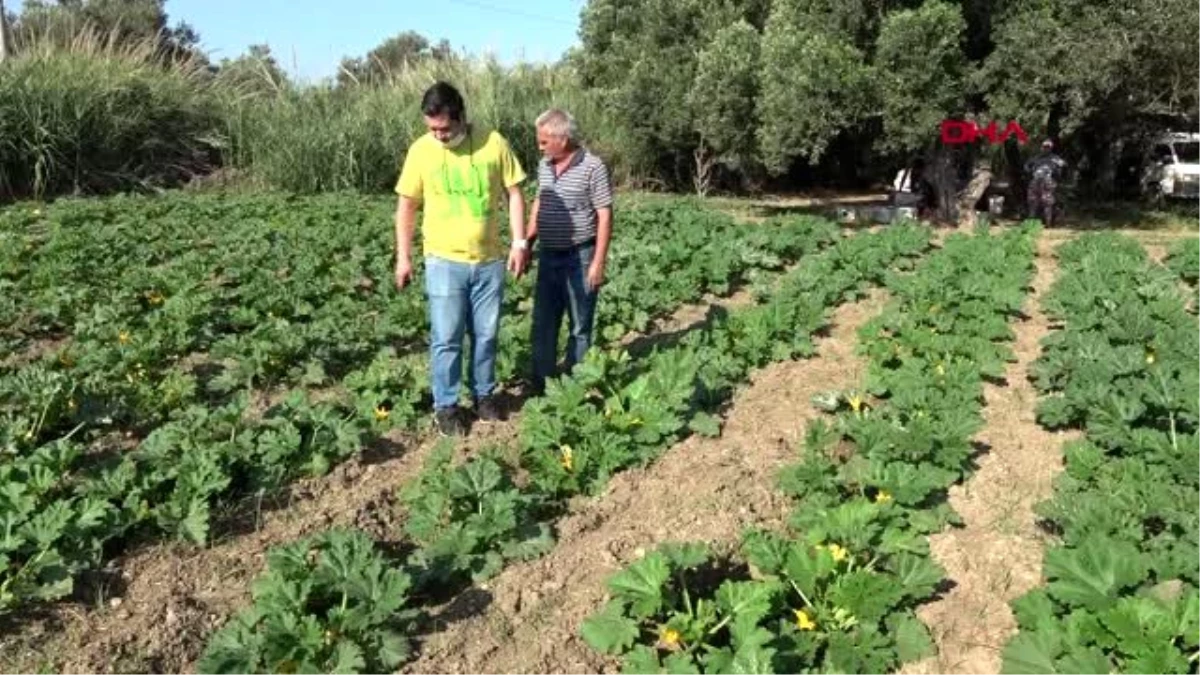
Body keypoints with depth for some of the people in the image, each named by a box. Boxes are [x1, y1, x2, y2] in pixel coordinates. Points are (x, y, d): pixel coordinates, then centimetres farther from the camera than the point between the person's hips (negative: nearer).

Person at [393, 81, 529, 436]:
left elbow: (514, 193, 3)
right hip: (444, 261, -1)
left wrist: (520, 242, -4)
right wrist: (403, 257, 2)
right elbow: (407, 206, 3)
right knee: (446, 338, 1)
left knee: (486, 334, 12)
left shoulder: (493, 142, -5)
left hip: (489, 259, 1)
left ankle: (484, 394, 30)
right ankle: (446, 406, 15)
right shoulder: (420, 150, -5)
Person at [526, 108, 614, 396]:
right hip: (548, 256, 6)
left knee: (580, 327, 6)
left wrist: (598, 262, -16)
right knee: (542, 324, 10)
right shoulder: (544, 166, 7)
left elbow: (604, 216, -13)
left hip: (579, 257, -6)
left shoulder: (593, 167, -13)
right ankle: (541, 386, 20)